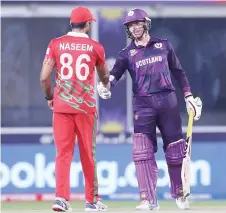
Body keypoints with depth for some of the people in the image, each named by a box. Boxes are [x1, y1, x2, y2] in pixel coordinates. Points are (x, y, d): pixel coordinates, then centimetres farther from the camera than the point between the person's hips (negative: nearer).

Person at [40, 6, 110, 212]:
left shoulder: (56, 44, 1)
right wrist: (106, 85, 42)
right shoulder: (95, 47, 1)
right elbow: (104, 77, 18)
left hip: (61, 106, 1)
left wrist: (49, 97, 14)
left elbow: (44, 77, -4)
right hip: (86, 106, -1)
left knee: (63, 153, 1)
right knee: (88, 155, 9)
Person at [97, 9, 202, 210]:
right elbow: (115, 74, -10)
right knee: (143, 152, -11)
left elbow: (177, 71, 14)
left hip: (168, 101, 1)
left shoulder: (163, 45, 9)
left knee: (175, 151, 5)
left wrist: (188, 96, 10)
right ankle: (149, 200, -11)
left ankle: (179, 194, 20)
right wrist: (105, 84, -32)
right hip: (143, 104, -1)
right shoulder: (127, 54, 5)